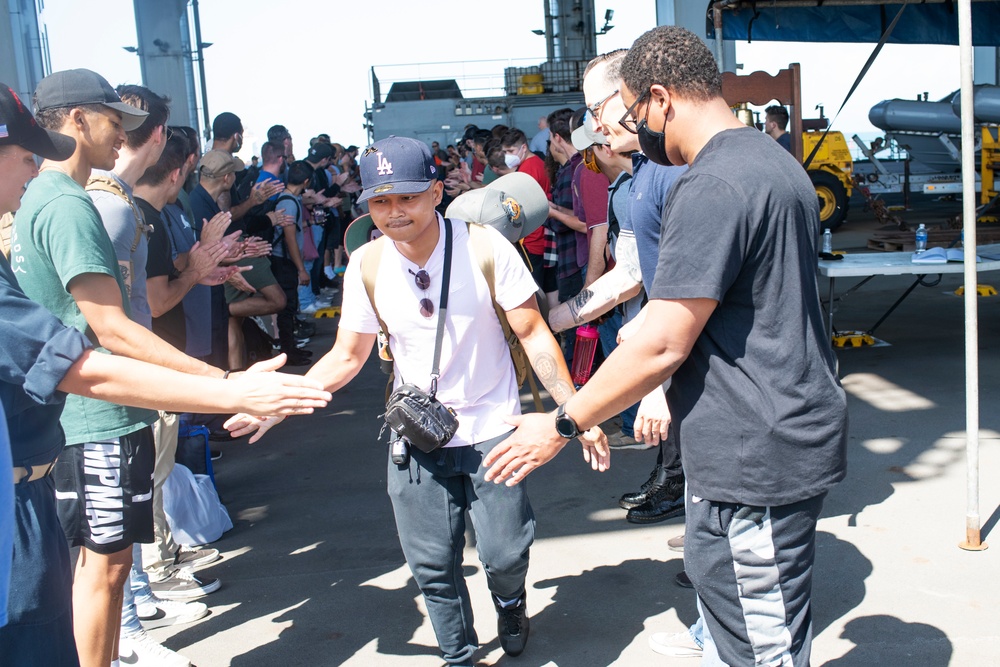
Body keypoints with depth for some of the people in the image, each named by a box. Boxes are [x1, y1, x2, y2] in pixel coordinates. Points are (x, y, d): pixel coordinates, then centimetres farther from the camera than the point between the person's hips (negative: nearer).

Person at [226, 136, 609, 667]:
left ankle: (509, 600, 39)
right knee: (433, 567, 8)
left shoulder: (485, 247, -16)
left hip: (491, 430, -2)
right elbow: (346, 357, 2)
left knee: (504, 553, 0)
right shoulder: (366, 265, -8)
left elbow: (533, 335, -11)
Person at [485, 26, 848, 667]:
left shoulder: (712, 187, -21)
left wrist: (561, 426, -12)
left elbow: (662, 345, -23)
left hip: (755, 458, -10)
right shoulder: (775, 160, 12)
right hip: (793, 436, 10)